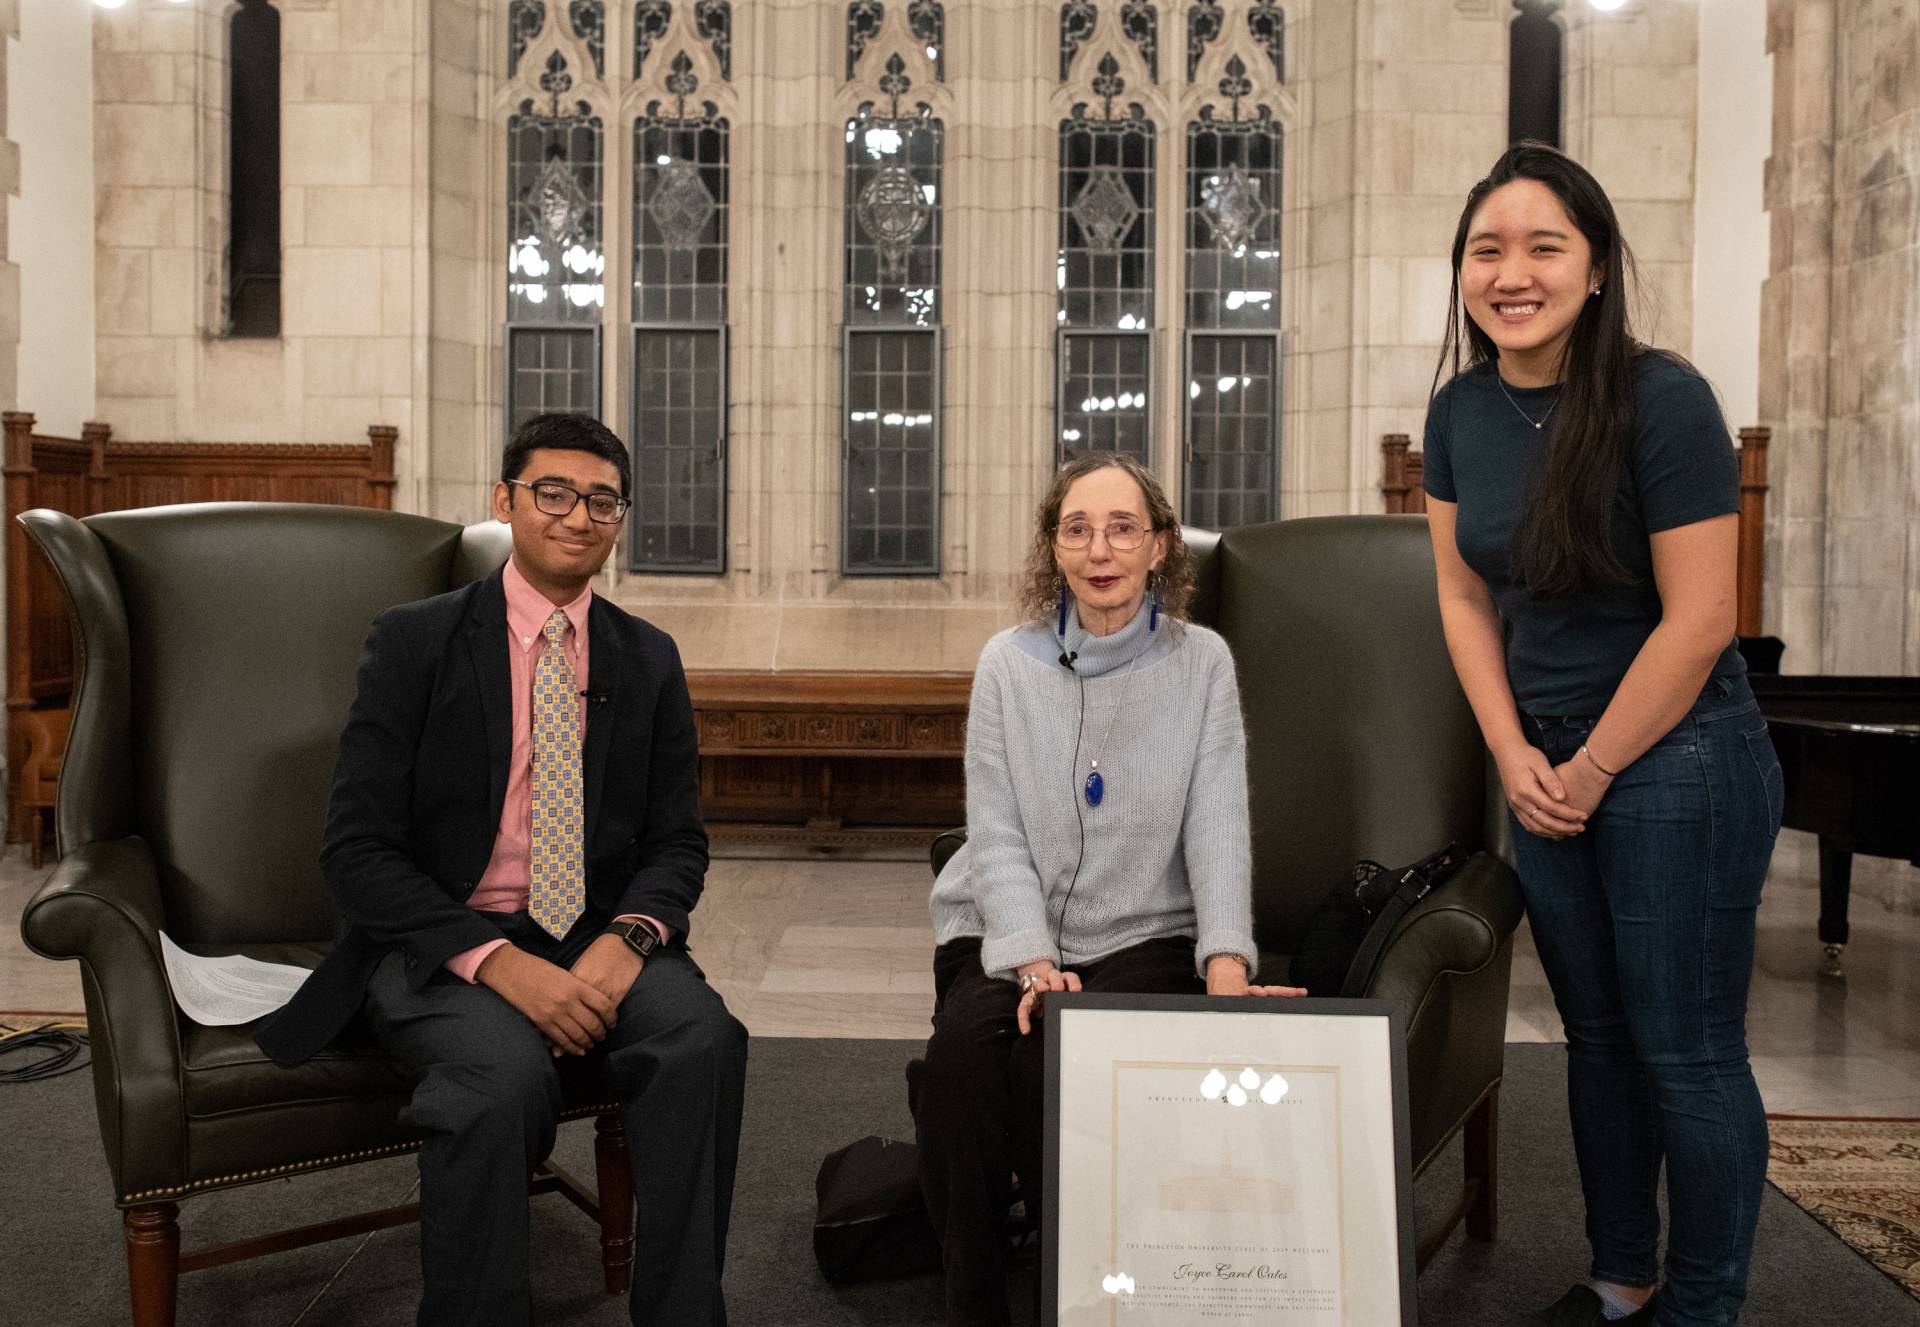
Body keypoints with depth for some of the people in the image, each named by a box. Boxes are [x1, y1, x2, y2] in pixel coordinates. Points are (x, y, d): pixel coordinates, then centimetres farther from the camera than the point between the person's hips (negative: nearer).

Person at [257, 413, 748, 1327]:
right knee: (506, 1072, -34)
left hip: (599, 941, 3)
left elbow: (678, 841, 9)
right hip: (443, 945, -2)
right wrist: (501, 963, -20)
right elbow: (356, 850, -7)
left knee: (703, 1038, -28)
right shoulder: (413, 641, 0)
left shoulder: (650, 660, 10)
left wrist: (626, 939, -14)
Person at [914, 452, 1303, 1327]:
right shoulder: (1008, 663, 3)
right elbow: (996, 836, -4)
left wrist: (1227, 965, -23)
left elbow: (1217, 828, -7)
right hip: (1007, 935, 1)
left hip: (1144, 935, -1)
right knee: (966, 1046, -29)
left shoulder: (1202, 664, 3)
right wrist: (1034, 962, -19)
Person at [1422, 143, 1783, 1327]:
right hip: (1549, 765, 6)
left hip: (1678, 758, -6)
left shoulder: (1661, 400, -17)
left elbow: (1699, 619, -18)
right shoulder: (1462, 411, 1)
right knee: (1597, 1036, 17)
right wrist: (1515, 755, -2)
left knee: (1686, 1051, 3)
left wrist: (1592, 771, -11)